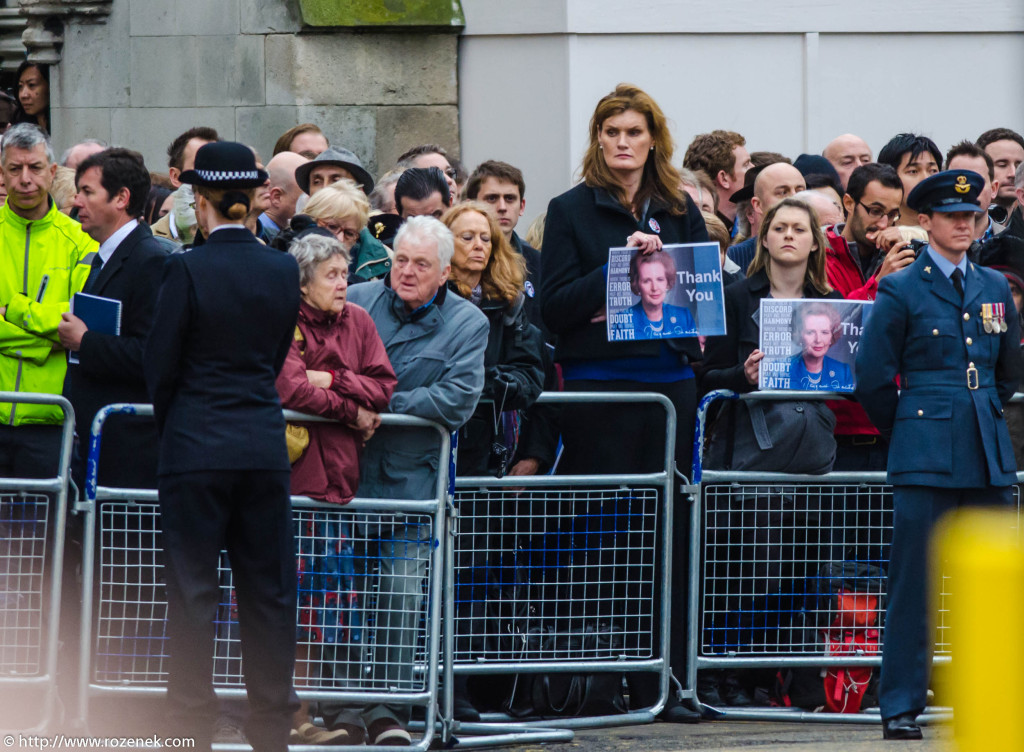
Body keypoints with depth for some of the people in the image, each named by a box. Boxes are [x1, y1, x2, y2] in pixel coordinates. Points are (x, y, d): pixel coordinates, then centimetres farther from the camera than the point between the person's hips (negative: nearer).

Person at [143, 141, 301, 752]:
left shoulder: (189, 270, -11)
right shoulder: (283, 270, 2)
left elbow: (160, 365, -5)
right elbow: (277, 357, 11)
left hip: (198, 446, -4)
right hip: (265, 443, 4)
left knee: (193, 588, 1)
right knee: (267, 589, 9)